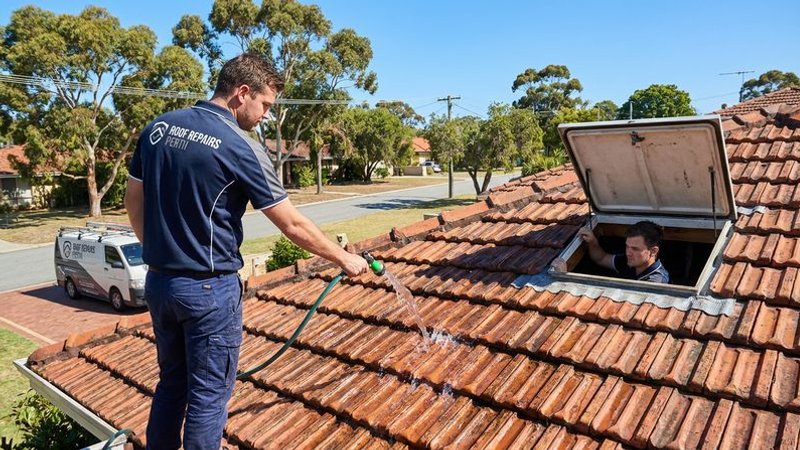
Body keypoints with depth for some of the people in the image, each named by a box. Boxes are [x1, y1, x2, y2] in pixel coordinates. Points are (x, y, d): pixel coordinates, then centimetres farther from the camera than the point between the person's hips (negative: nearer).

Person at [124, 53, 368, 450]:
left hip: (158, 282, 7)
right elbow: (293, 226, -12)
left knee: (171, 383, 23)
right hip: (209, 289, -7)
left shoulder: (157, 128, 3)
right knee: (209, 394, 9)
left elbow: (133, 200, 11)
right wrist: (345, 259, 0)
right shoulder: (240, 147, -16)